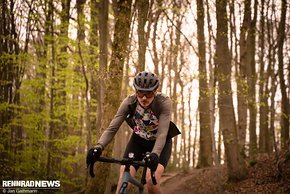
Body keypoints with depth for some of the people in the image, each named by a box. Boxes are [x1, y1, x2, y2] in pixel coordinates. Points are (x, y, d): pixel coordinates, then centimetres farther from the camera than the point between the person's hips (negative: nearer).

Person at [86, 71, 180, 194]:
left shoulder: (164, 102, -29)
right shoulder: (129, 102, -23)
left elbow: (162, 133, -37)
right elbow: (112, 128, -28)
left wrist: (154, 154, -56)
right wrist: (98, 147, -46)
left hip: (160, 143, -2)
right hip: (138, 141, 2)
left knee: (151, 181, -25)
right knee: (123, 179, -18)